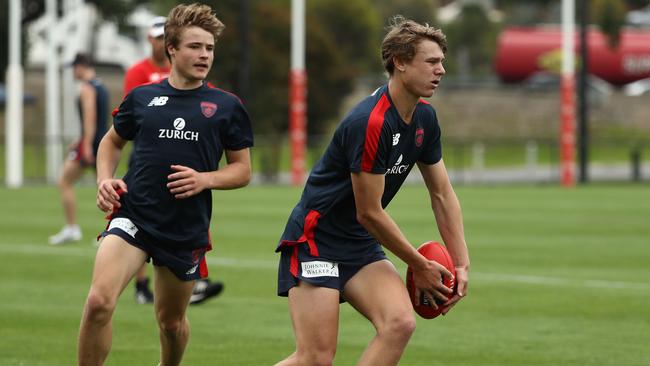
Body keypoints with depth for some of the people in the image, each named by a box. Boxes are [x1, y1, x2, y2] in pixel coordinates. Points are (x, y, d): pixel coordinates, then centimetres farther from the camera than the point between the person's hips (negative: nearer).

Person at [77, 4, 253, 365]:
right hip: (133, 217, -1)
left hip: (188, 230, 1)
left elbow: (242, 169, 7)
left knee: (171, 321, 15)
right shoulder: (141, 98, 5)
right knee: (99, 302, -22)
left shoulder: (227, 107, 2)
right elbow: (112, 141, 22)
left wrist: (205, 179, -12)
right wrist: (105, 179, 3)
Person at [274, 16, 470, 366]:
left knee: (400, 323, -16)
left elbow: (442, 194, 12)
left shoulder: (424, 118, 3)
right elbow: (370, 212, -19)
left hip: (361, 246, 8)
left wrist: (461, 264, 4)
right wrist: (420, 266, -8)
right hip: (315, 241, -8)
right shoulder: (369, 123, -24)